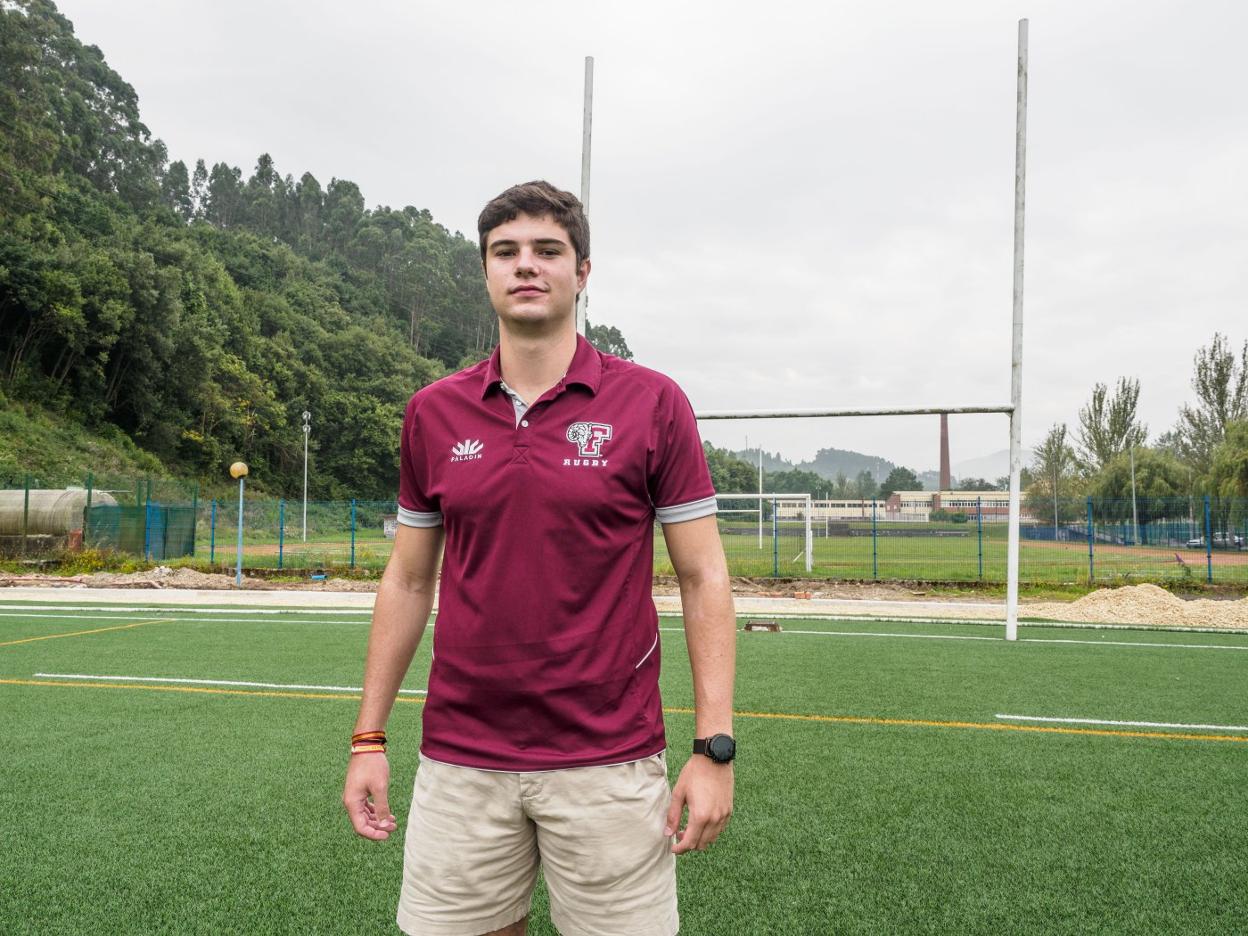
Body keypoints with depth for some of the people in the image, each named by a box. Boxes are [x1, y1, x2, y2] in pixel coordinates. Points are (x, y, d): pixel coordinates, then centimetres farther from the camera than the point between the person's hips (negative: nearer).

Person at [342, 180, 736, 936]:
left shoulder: (653, 404, -4)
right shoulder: (433, 412, 4)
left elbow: (704, 579, -3)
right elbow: (408, 580, 10)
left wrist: (714, 747, -9)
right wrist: (369, 737, 8)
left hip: (611, 764, -2)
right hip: (459, 761, 3)